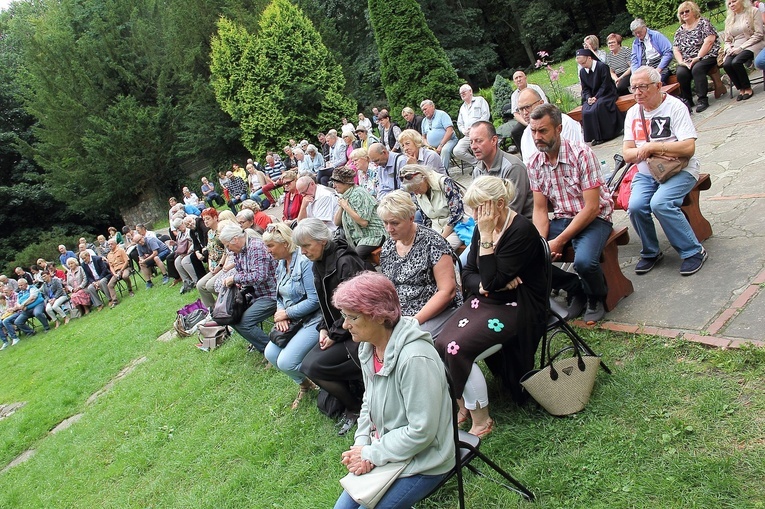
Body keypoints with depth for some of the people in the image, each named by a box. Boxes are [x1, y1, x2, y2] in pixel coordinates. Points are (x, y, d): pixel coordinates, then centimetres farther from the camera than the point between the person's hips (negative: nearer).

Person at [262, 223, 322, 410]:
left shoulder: (304, 262, -20)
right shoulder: (282, 263, 10)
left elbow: (314, 300, -23)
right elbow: (280, 295, 17)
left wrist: (286, 313, -14)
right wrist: (280, 314, -4)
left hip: (313, 320, -9)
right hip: (292, 320, 10)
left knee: (286, 362, -16)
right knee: (271, 354, 1)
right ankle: (305, 384, 23)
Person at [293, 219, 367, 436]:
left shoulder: (346, 261, -20)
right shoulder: (318, 265, 9)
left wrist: (335, 334, -15)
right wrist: (324, 328, 2)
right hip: (337, 330, 9)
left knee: (315, 367, -16)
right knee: (307, 365, -4)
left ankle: (355, 408, 3)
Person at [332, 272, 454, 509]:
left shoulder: (415, 359, -30)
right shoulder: (368, 347, -4)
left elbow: (422, 432, -26)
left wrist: (372, 454, -17)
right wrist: (362, 446, -6)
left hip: (421, 461, -8)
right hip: (384, 450, 8)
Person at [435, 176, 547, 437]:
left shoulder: (521, 231, -18)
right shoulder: (483, 228, 5)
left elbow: (493, 281, -23)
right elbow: (467, 274, 9)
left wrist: (486, 236, -22)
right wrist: (484, 286, -13)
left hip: (516, 307, -7)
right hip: (484, 300, 8)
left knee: (458, 347, -25)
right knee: (440, 344, -16)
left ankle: (481, 421, -7)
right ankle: (462, 405, 4)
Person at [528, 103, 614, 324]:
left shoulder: (581, 154, -17)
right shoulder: (535, 164, 0)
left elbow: (591, 208, -20)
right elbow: (540, 210, 3)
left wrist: (559, 242, -24)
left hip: (595, 219, -5)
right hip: (562, 220, 6)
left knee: (584, 260, -34)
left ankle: (596, 298, 3)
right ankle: (575, 289, 7)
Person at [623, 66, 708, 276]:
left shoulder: (675, 107, -7)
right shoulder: (633, 113, 9)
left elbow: (688, 148, -18)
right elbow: (627, 154, 1)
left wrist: (651, 147, -18)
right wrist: (660, 152, -14)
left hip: (680, 170, -4)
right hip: (646, 173, 4)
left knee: (660, 203, -30)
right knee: (635, 206, -23)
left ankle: (693, 252, -11)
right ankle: (650, 252, 2)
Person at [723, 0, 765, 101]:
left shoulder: (753, 11, 2)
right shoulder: (729, 19, 18)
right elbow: (727, 40, 19)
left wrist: (741, 47, -15)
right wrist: (729, 49, -5)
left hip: (751, 45, -5)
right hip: (735, 49, 5)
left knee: (736, 62, -33)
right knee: (726, 64, -27)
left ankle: (748, 89, -15)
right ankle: (741, 89, -12)